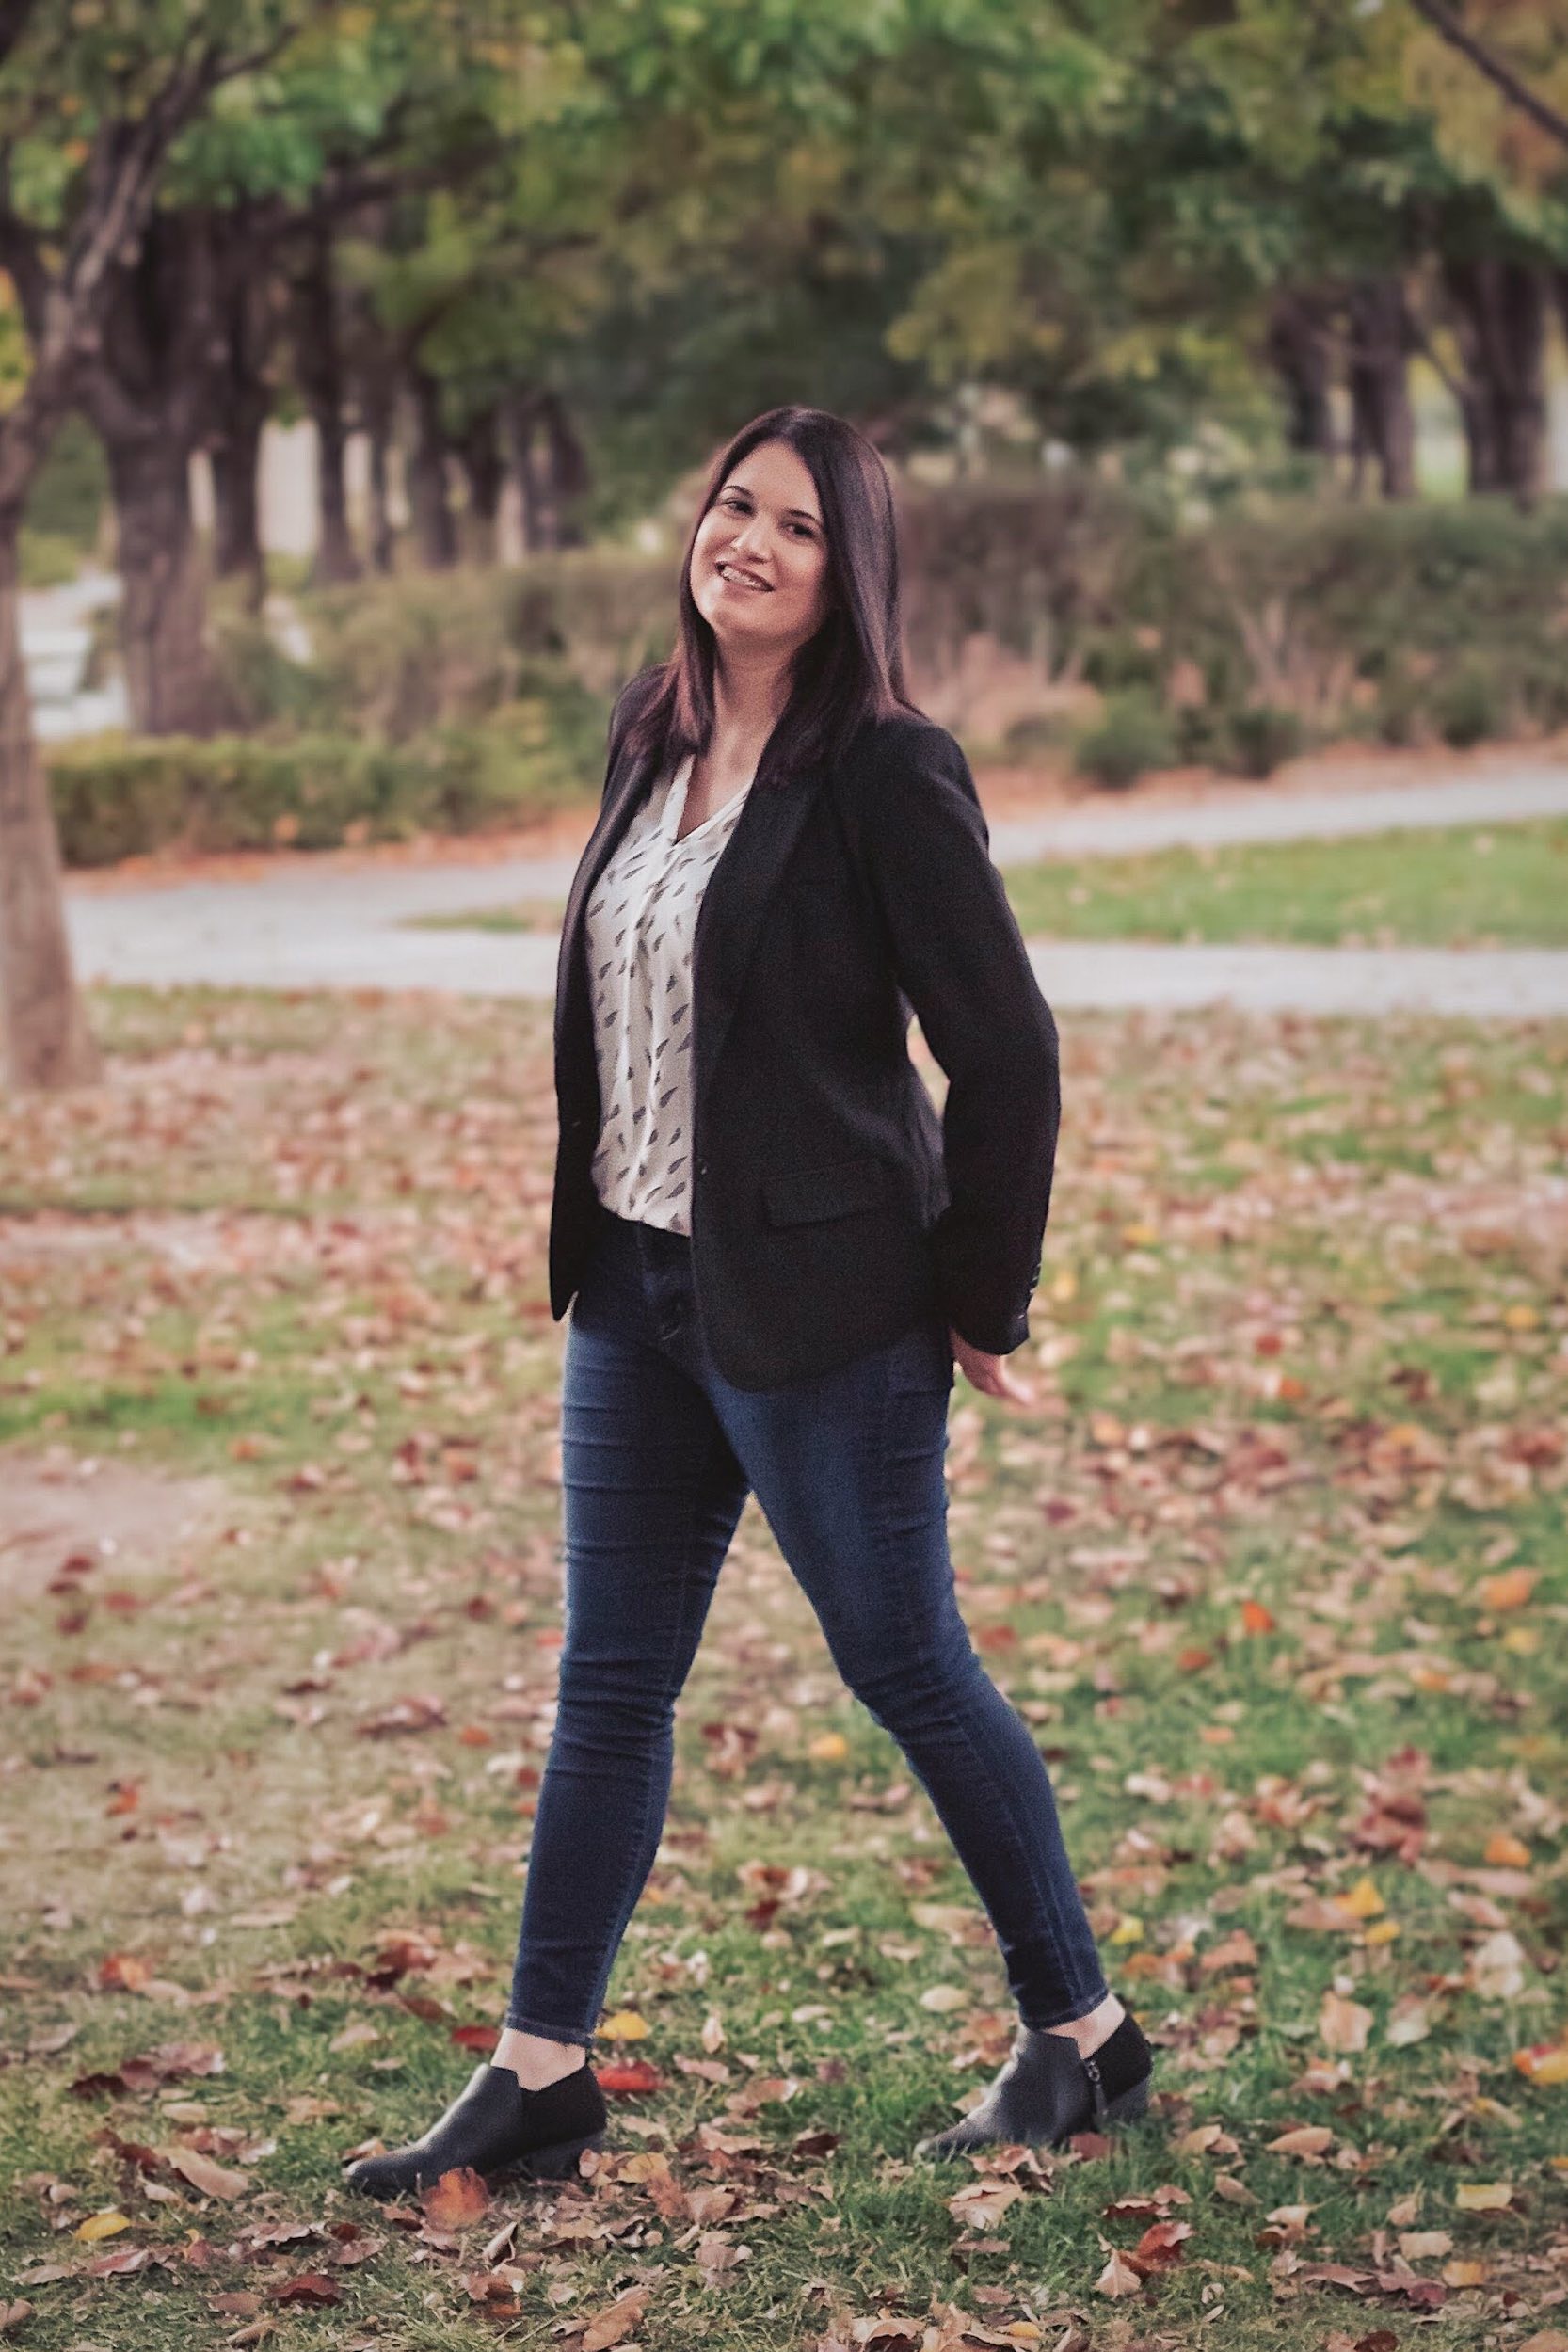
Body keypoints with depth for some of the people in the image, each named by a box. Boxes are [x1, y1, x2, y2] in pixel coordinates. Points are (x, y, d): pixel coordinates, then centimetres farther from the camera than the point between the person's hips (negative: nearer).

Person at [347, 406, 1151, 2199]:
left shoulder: (884, 772, -14)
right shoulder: (651, 740, 7)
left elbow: (1004, 1047, -13)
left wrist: (983, 1303, -9)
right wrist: (588, 1242, 15)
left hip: (820, 1301, -7)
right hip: (635, 1288, 7)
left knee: (907, 1667, 4)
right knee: (609, 1682, 10)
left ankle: (1080, 2035, 21)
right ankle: (540, 2073, 18)